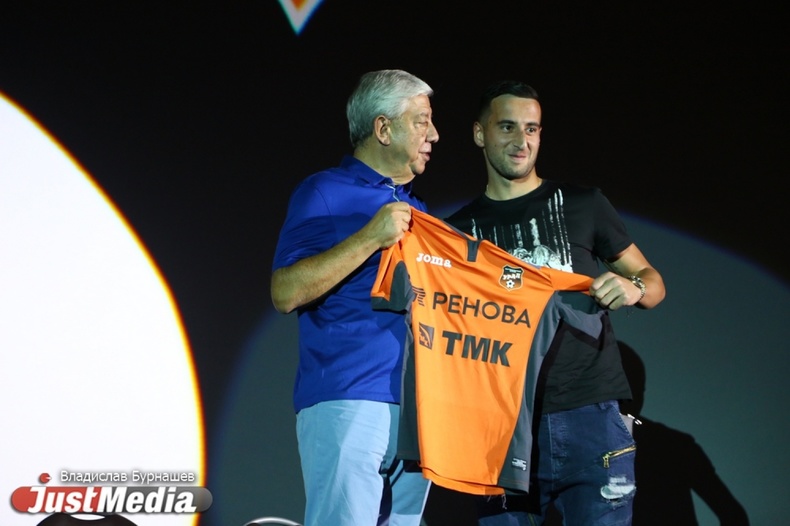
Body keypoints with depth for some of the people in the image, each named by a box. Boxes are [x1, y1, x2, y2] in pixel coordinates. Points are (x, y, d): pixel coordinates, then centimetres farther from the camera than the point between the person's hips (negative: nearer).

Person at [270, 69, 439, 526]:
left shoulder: (416, 209, 22)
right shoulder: (325, 194, 0)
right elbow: (285, 292, -12)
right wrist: (370, 238, -17)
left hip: (417, 407, 7)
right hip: (348, 402, -7)